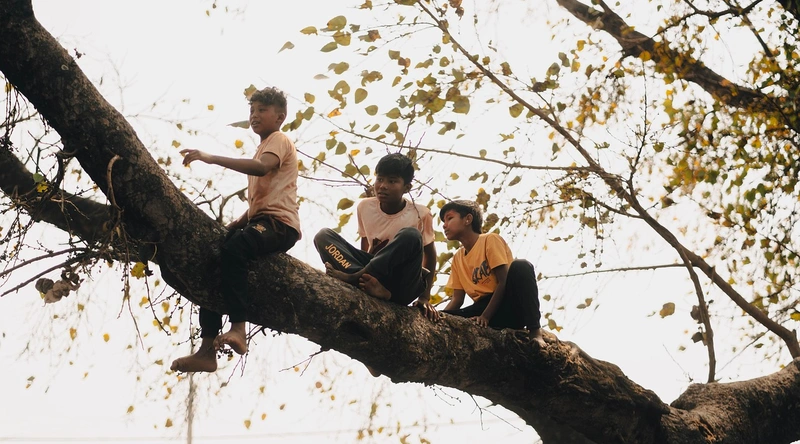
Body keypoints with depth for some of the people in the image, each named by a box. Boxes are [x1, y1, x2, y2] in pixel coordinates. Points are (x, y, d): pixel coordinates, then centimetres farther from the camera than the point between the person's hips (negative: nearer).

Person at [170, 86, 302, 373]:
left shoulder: (278, 140, 1)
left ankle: (238, 328, -41)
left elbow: (261, 167, -23)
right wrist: (236, 223, 8)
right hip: (261, 222, 10)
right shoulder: (264, 149, 31)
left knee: (233, 248, -37)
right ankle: (207, 351, -3)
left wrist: (211, 159, -29)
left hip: (280, 223, -10)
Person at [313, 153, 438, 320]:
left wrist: (425, 297, -2)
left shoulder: (420, 214, -8)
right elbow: (364, 249, 12)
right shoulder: (365, 207, 2)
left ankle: (354, 277, -31)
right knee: (323, 236, -13)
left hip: (404, 286, -3)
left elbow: (430, 255, 3)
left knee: (410, 235, -31)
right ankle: (370, 283, -34)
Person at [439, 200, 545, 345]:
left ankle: (535, 331, -32)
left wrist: (485, 316, -22)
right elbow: (457, 299, 10)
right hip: (485, 307, 4)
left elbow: (504, 282, -12)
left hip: (511, 305, -4)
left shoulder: (490, 240, -4)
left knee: (520, 265, -34)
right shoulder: (457, 258, 14)